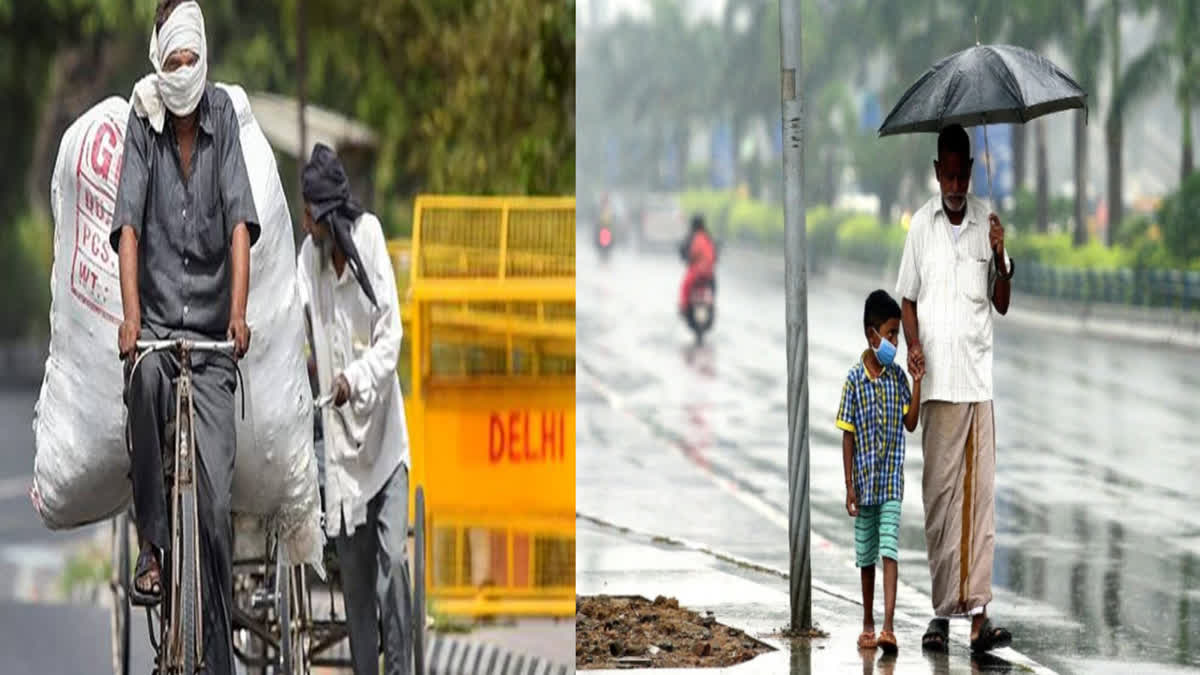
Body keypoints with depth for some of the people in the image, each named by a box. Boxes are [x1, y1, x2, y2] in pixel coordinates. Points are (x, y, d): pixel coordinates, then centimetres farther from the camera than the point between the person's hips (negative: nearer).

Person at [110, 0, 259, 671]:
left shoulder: (222, 115, -2)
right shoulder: (144, 123, -2)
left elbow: (240, 220, -10)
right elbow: (129, 223, -10)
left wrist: (239, 313, -24)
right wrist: (130, 315, -25)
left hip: (213, 336, 0)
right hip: (158, 317, 0)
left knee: (216, 501, -5)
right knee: (144, 375, -37)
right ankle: (153, 545, -21)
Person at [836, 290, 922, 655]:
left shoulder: (898, 377, 1)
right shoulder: (855, 380, -5)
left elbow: (911, 423, 2)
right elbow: (848, 435, -3)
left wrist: (916, 383, -6)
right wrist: (849, 485, -5)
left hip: (892, 480, 0)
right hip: (864, 482, 0)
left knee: (889, 551, -10)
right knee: (866, 556, 11)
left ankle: (888, 627, -17)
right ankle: (868, 624, 25)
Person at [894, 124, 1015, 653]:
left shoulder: (986, 222, 8)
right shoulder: (921, 224, 5)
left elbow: (1002, 303, 10)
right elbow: (907, 299, 9)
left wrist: (1001, 259, -8)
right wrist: (913, 345, -8)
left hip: (979, 378, 1)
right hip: (938, 381, -1)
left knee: (981, 492, -2)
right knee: (940, 492, -2)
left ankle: (978, 612, -3)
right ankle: (943, 610, 3)